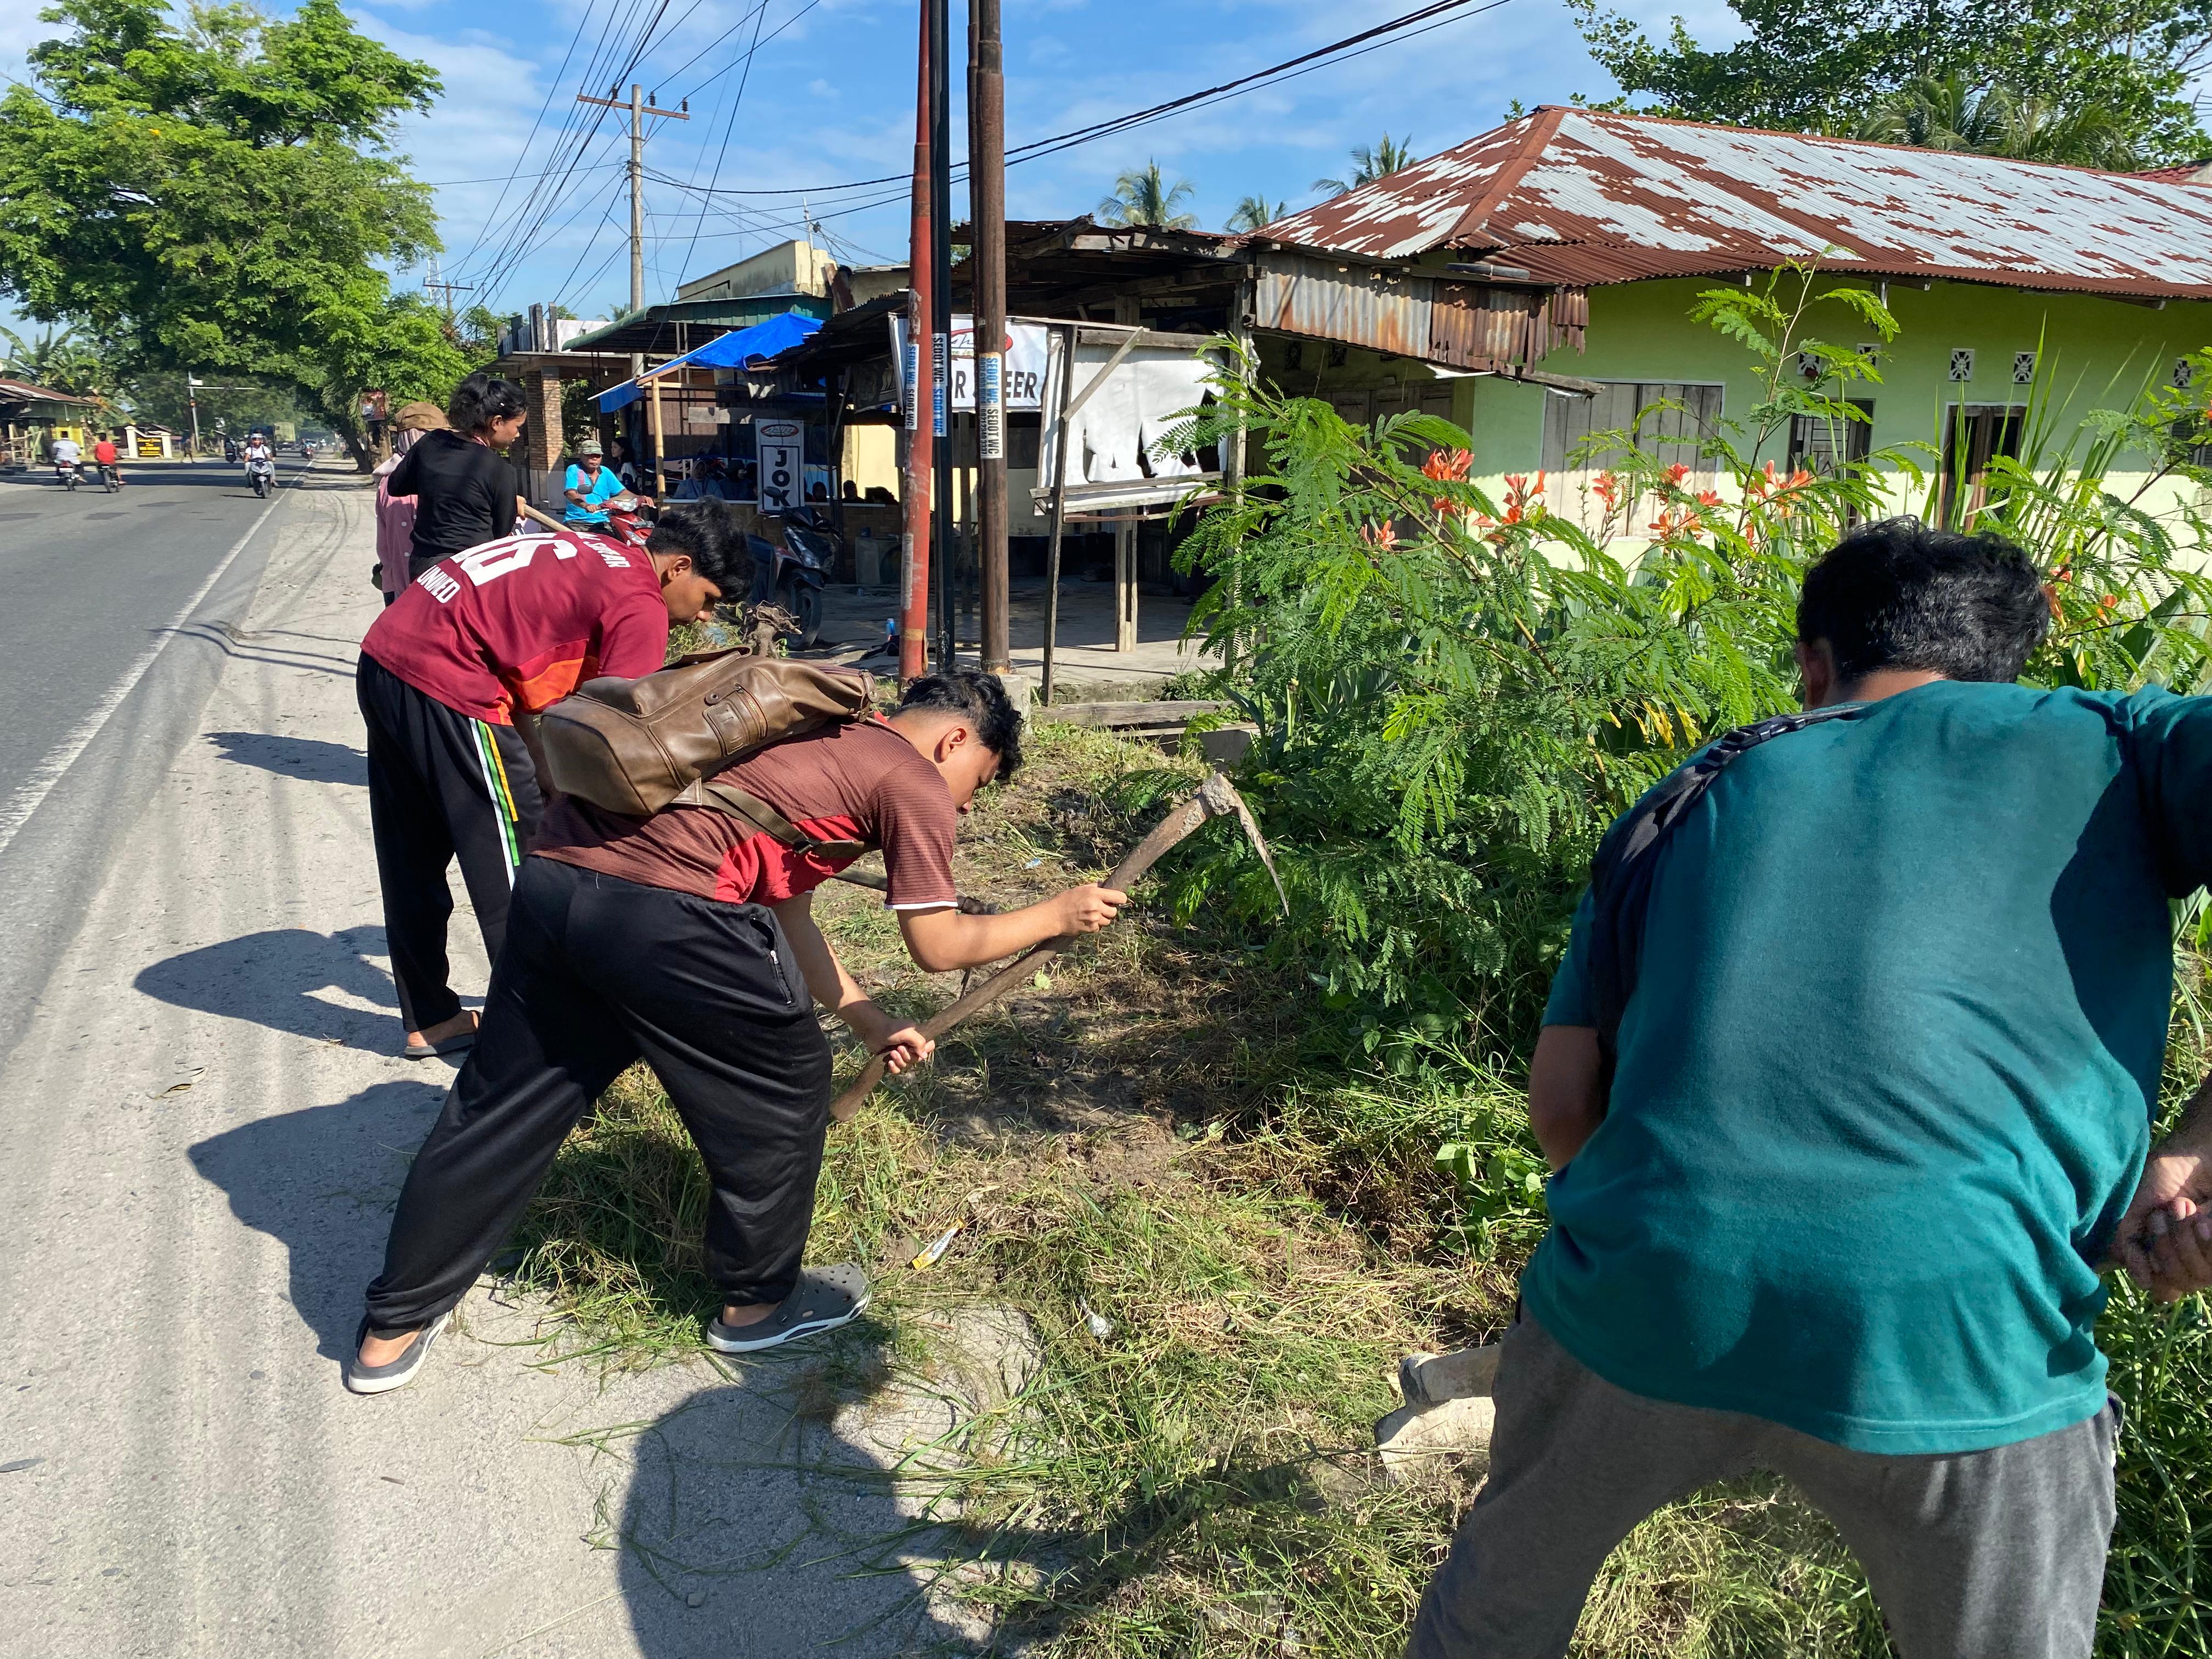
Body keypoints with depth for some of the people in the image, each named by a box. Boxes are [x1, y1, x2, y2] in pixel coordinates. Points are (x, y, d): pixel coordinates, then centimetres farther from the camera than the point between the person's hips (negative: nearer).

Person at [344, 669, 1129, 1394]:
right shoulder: (912, 780, 5)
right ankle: (758, 1302, 33)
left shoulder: (821, 739, 29)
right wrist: (1057, 916, 19)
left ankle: (391, 1329, 33)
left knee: (500, 1110, 19)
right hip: (667, 910, -8)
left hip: (553, 879, 8)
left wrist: (867, 1018, 35)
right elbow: (939, 945, 4)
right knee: (782, 1091, 15)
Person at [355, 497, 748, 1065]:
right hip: (443, 682, -10)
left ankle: (428, 1019, 32)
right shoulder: (640, 604, -8)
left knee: (413, 863, 18)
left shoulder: (594, 558, 19)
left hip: (385, 655, 10)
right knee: (516, 867, 1)